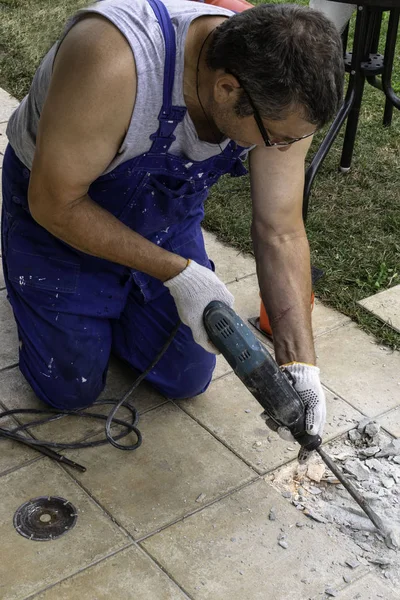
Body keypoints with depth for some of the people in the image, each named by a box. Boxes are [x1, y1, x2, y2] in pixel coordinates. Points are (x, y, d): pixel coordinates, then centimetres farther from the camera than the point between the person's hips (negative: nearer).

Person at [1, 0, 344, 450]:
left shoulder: (279, 99, -25)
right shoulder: (112, 62, -42)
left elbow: (281, 235, -17)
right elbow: (55, 204, -30)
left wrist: (299, 364, -24)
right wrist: (177, 274, -30)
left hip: (166, 217, 4)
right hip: (57, 205, -4)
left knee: (187, 380, 8)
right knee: (70, 389, 3)